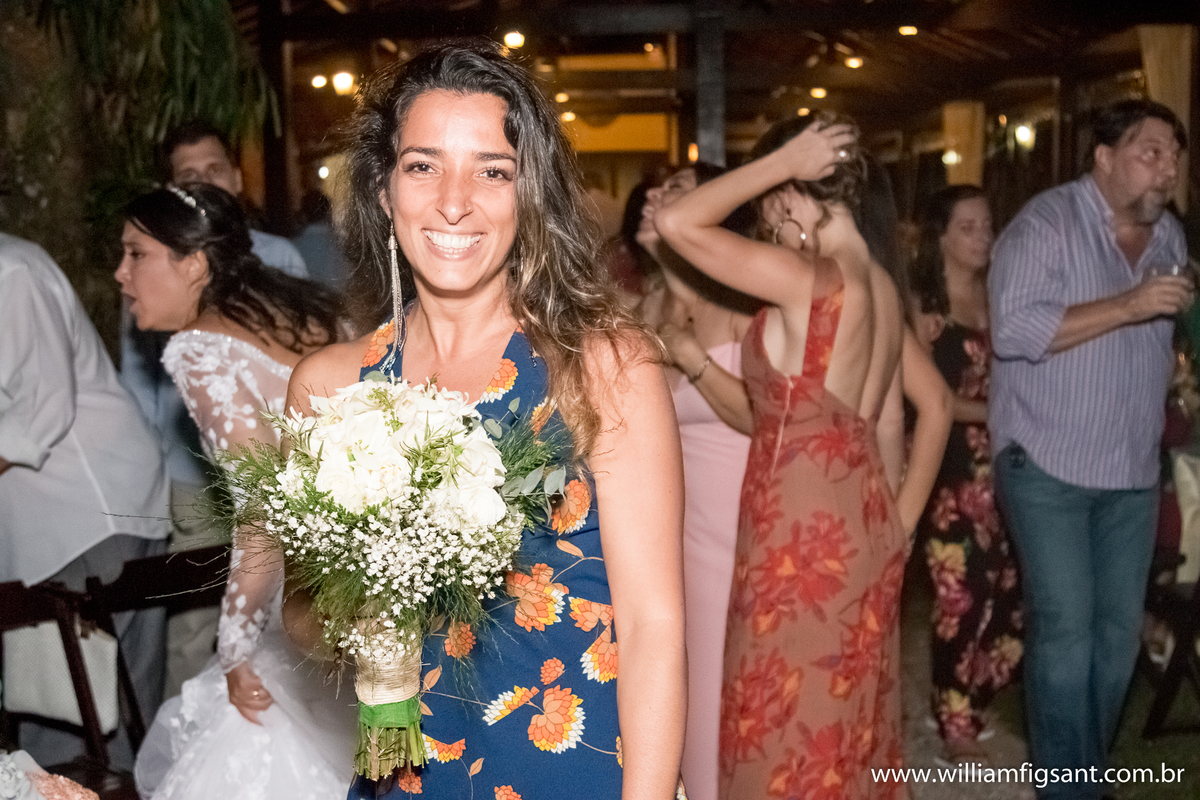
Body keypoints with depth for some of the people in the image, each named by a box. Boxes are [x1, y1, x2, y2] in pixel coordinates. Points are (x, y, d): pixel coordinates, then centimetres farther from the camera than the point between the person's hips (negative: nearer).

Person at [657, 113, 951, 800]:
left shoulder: (809, 279, -19)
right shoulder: (879, 284, 7)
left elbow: (676, 223, -19)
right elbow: (893, 419, 12)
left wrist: (783, 160, -14)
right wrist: (898, 524, 17)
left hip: (804, 538, -9)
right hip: (861, 533, 9)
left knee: (790, 735, 6)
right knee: (849, 720, 21)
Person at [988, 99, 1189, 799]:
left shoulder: (1170, 234, 10)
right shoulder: (1046, 222, -11)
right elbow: (1013, 329, -23)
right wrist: (1126, 306, -25)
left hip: (1134, 468, 7)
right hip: (1048, 464, -6)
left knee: (1120, 631, 11)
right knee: (1066, 632, -5)